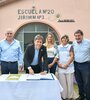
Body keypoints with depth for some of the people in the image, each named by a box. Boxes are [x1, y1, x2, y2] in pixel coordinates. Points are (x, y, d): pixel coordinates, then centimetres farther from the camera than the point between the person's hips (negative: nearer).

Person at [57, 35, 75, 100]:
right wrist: (58, 63, -5)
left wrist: (67, 64, -11)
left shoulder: (70, 46, 3)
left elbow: (72, 56, -4)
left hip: (69, 67, -2)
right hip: (61, 68, 2)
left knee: (70, 82, 1)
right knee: (62, 83, 4)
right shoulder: (58, 47, 11)